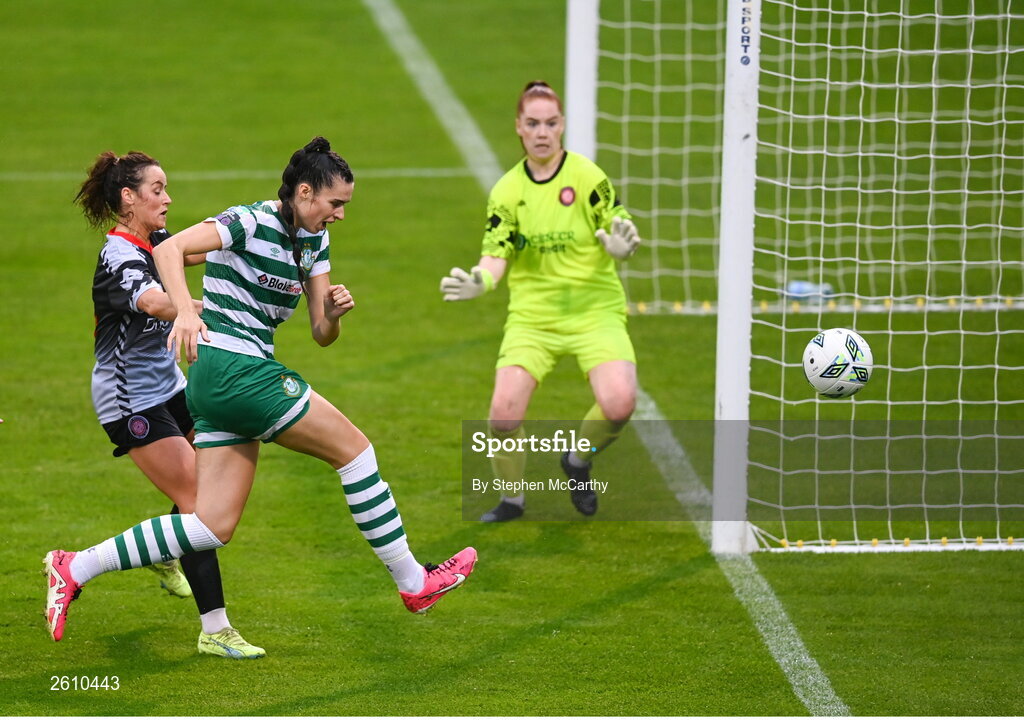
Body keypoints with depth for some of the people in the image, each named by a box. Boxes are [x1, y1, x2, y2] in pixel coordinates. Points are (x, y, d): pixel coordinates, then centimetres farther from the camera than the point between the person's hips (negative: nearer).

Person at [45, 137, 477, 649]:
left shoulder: (315, 241, 14)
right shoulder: (252, 222, -12)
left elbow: (322, 335, 16)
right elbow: (168, 249, -24)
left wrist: (334, 311, -6)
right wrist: (186, 311, -39)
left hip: (217, 387, 9)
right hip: (234, 370, -9)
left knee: (214, 526, 3)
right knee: (354, 449, -3)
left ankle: (75, 569, 4)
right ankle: (413, 582, 6)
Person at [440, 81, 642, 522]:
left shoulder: (588, 178, -5)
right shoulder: (507, 191, 3)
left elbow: (618, 231, -7)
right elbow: (496, 254, -1)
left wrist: (619, 245, -32)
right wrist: (479, 281, -23)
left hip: (594, 311, -2)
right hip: (531, 316, 2)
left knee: (619, 403, -24)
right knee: (504, 413, -17)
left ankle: (579, 462, 10)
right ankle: (511, 498, 11)